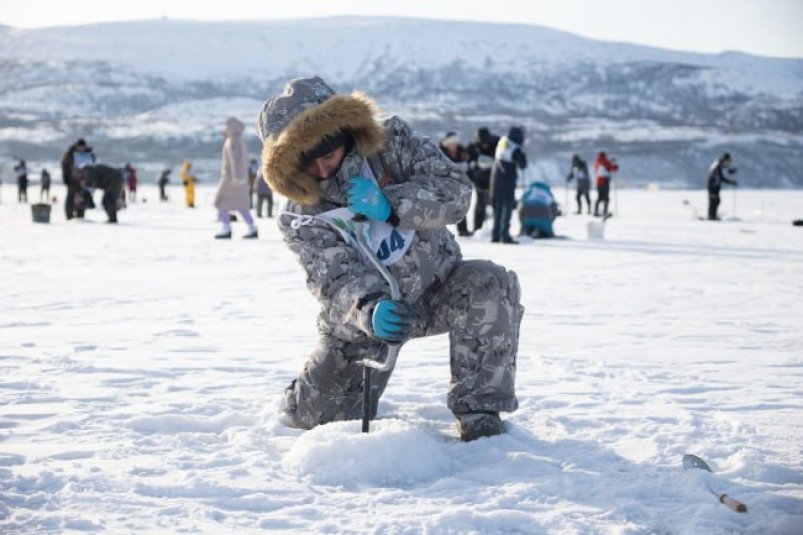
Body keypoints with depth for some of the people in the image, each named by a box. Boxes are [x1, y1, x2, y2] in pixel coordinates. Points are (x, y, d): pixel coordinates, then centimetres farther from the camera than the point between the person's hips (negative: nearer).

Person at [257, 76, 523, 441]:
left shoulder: (391, 143, -15)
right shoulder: (300, 220, -17)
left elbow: (457, 191, -20)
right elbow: (337, 281, -28)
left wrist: (391, 206, -34)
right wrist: (369, 310, -51)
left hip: (436, 291, 0)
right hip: (362, 317, 0)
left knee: (489, 285, -32)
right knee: (312, 417, -5)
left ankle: (478, 411, -23)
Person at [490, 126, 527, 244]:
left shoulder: (501, 143, 6)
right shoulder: (515, 149, -15)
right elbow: (522, 165, -9)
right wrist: (523, 156, 7)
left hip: (496, 180, 7)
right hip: (508, 182, -7)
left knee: (497, 208, 13)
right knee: (508, 207, -4)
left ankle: (495, 235, 14)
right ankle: (504, 235, -10)